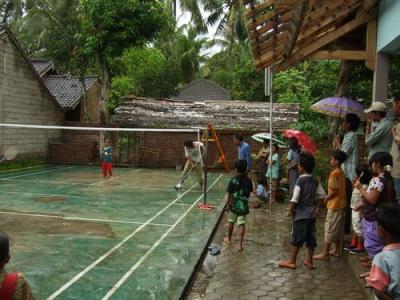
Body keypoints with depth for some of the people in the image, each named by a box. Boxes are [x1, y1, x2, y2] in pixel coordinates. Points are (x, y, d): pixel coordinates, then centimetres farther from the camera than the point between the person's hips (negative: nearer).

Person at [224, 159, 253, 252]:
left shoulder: (233, 180, -15)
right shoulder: (248, 180, -7)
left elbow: (229, 194, -8)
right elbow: (249, 193, 4)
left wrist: (228, 203, 7)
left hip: (234, 205, -1)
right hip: (243, 206, 1)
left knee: (231, 222, 19)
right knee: (241, 225, 3)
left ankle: (229, 239, 37)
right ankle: (240, 244, 0)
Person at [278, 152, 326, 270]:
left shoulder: (300, 180, -15)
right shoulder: (315, 181, 4)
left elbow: (294, 199, -18)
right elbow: (322, 195, 7)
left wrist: (290, 210, -6)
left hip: (301, 213, -6)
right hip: (312, 213, 6)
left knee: (297, 237, 1)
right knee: (311, 237, 11)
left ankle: (292, 261, 9)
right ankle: (309, 261, 21)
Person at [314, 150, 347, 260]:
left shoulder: (334, 173, -18)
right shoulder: (341, 172, 9)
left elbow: (334, 191, -21)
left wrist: (326, 199, -7)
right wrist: (328, 197, 12)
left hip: (334, 205, -9)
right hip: (341, 204, 9)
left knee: (330, 229, -5)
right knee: (338, 229, 16)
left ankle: (325, 253, -1)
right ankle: (336, 250, 24)